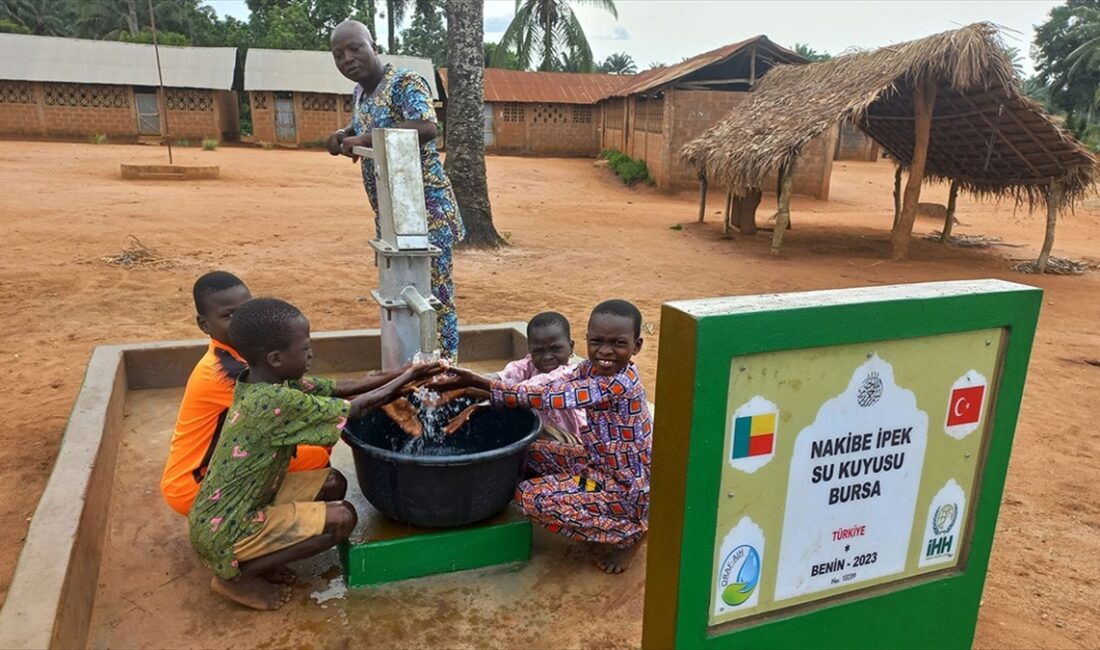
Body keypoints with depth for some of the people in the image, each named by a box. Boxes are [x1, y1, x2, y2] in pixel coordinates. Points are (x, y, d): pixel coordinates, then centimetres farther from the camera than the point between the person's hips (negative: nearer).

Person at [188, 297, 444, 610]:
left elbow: (338, 390, 3)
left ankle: (256, 558, 11)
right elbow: (355, 408, -19)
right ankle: (238, 574, -1)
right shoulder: (278, 401, -30)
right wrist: (408, 378, -7)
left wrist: (401, 374, -4)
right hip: (226, 530, -9)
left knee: (332, 484, 9)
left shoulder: (264, 382, -3)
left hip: (238, 506, 9)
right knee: (342, 517, -12)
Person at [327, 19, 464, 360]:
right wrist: (345, 135, 8)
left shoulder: (405, 82, -11)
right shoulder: (359, 93, 14)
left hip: (425, 207, -9)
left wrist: (364, 139, -26)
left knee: (434, 294, -6)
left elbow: (427, 128, -28)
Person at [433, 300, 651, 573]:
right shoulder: (594, 368, -4)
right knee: (528, 452, 7)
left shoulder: (616, 386, -29)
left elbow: (545, 397, -30)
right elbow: (547, 389, -7)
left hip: (627, 489, -9)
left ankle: (626, 533, -1)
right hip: (602, 465, 9)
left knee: (531, 496, -16)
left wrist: (478, 382, -28)